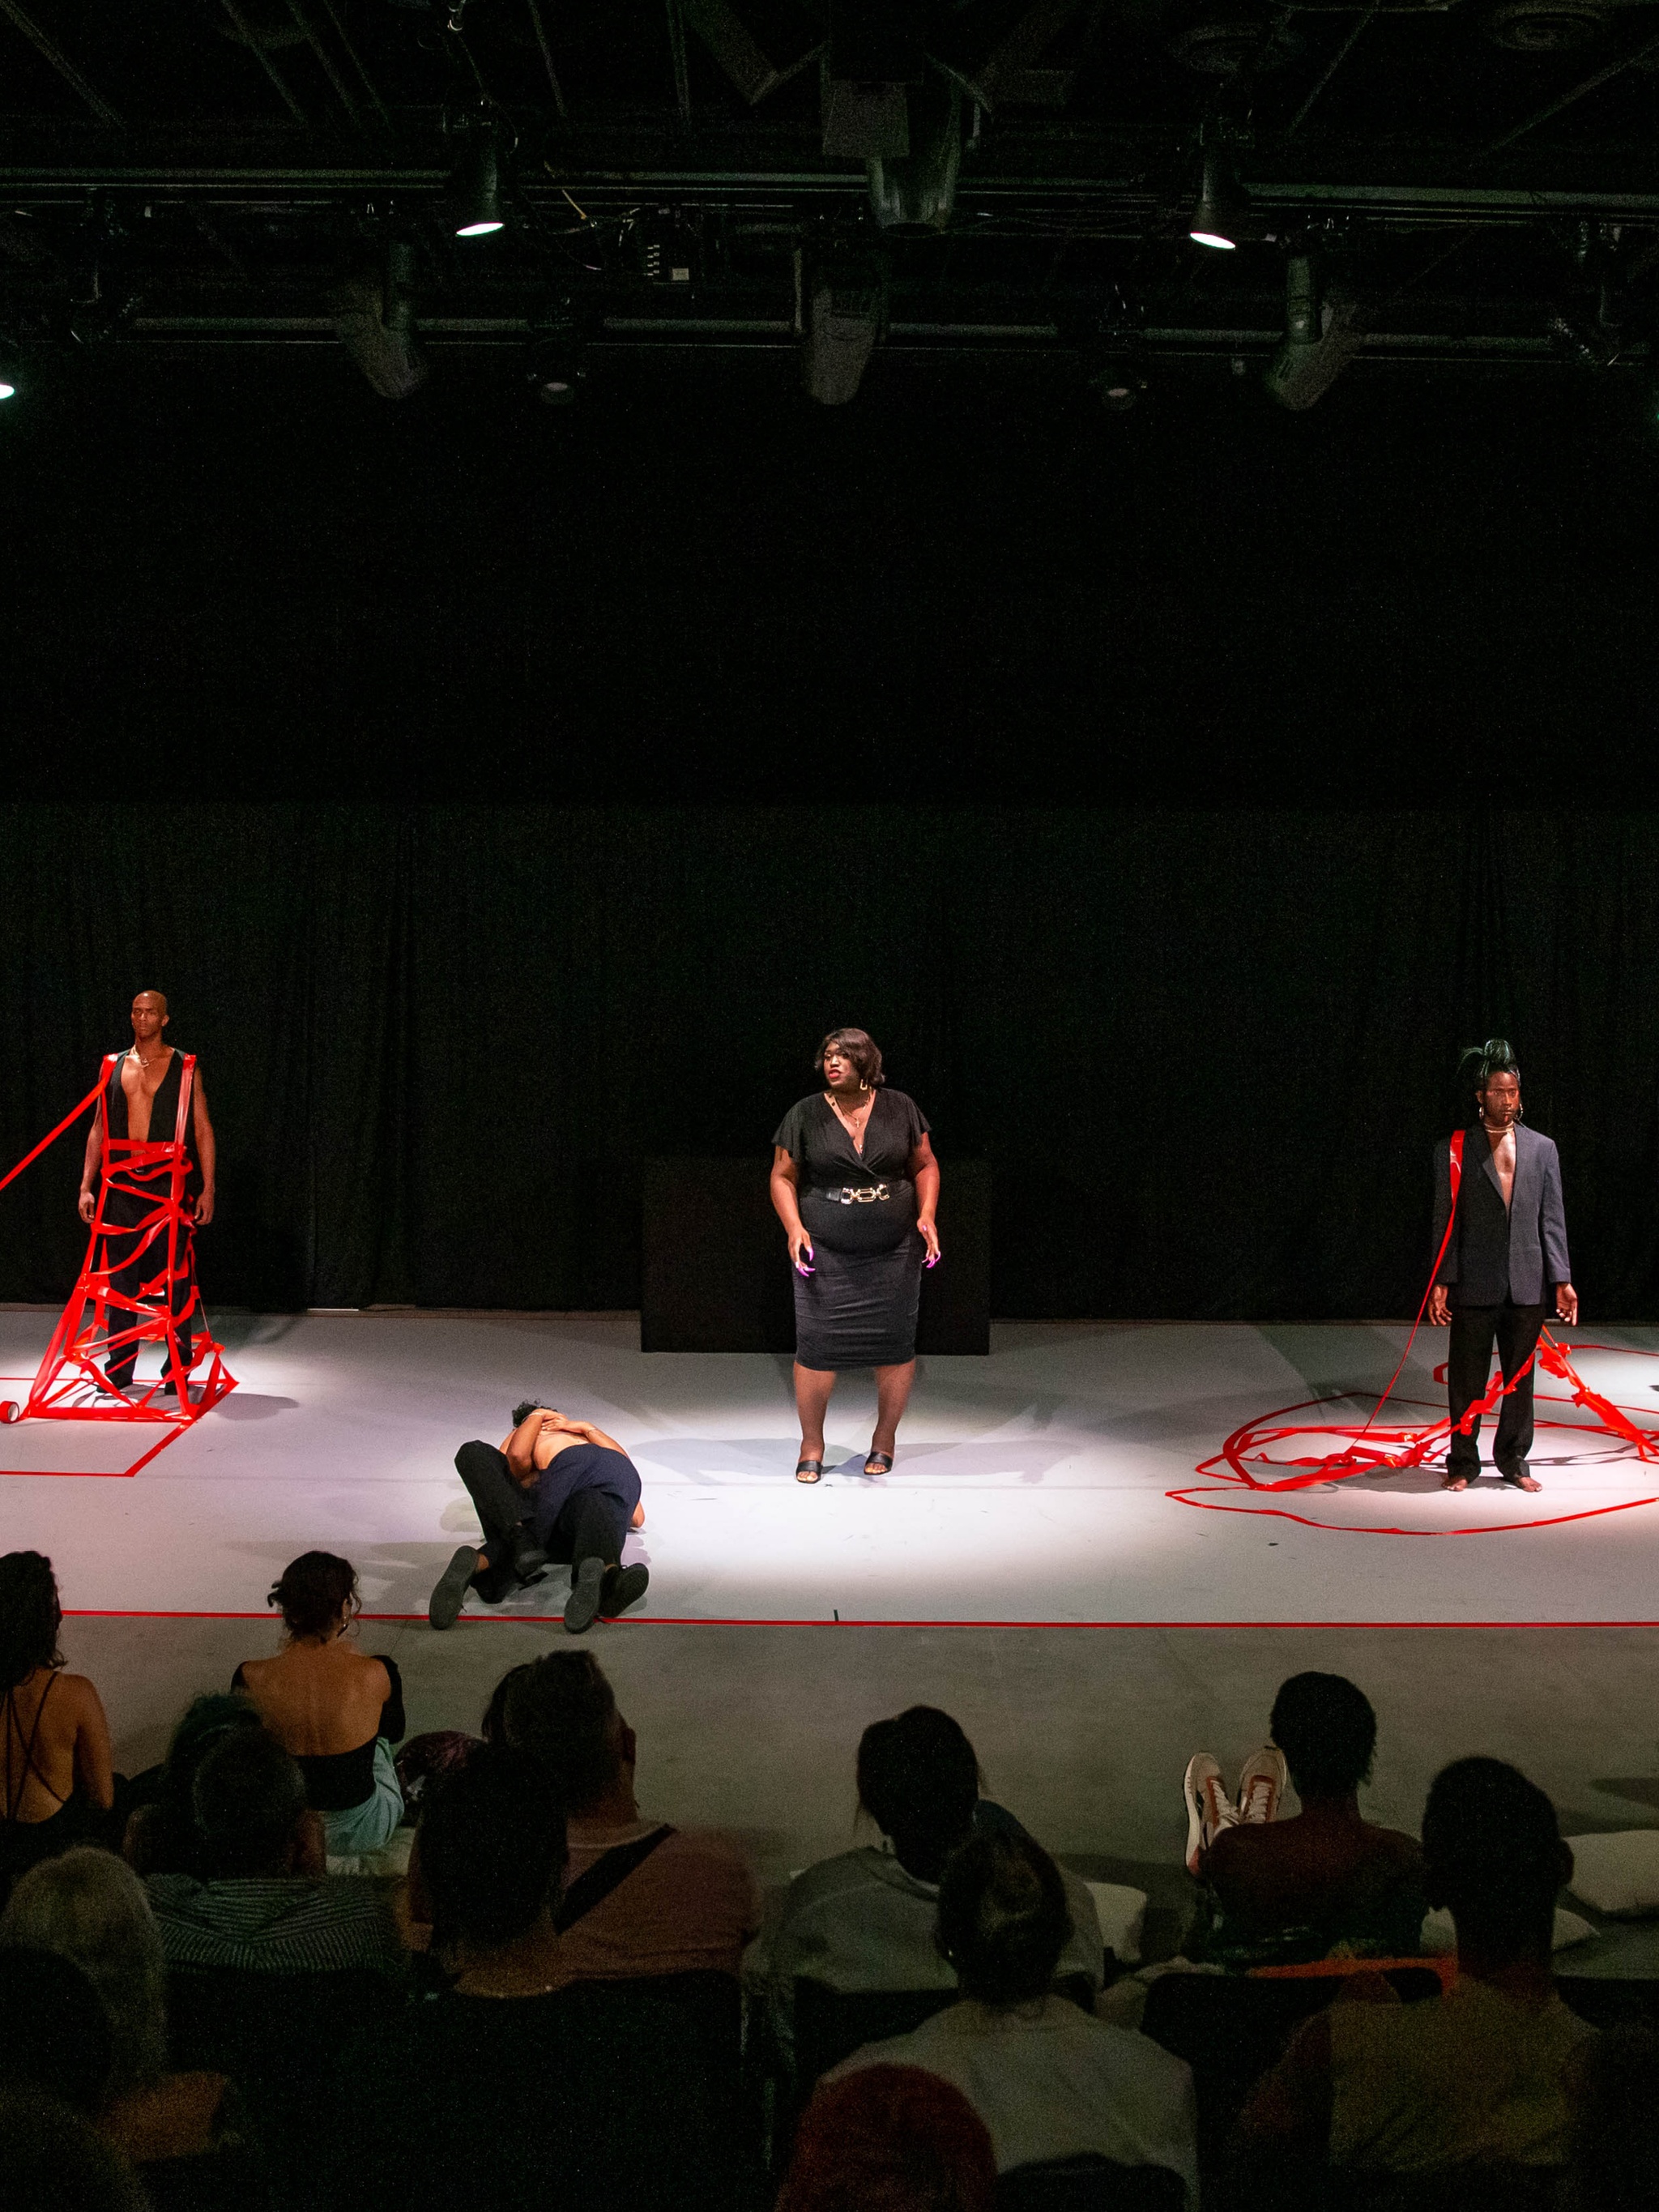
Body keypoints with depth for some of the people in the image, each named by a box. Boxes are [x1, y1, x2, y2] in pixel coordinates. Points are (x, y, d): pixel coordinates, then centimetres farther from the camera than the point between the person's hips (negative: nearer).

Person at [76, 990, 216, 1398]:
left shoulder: (185, 1068, 2)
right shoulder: (113, 1066, 12)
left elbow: (203, 1130, 1)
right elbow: (98, 1129, 14)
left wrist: (207, 1189, -5)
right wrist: (86, 1186, 7)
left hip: (169, 1183, -3)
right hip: (122, 1182, 3)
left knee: (175, 1276, -2)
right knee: (120, 1276, 5)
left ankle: (178, 1368, 6)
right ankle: (119, 1369, 12)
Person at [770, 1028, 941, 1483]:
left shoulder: (900, 1109, 4)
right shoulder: (805, 1115, 1)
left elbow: (925, 1165, 10)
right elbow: (783, 1177, 4)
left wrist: (927, 1215, -5)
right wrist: (794, 1228, -10)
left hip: (894, 1253, 1)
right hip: (825, 1253, -1)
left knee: (895, 1343, 4)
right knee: (816, 1344, -4)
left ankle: (885, 1437, 21)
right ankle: (812, 1444, 10)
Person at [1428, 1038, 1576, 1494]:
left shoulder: (1542, 1149, 8)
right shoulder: (1454, 1150, 1)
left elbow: (1552, 1219, 7)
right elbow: (1445, 1220, 0)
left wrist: (1562, 1280, 1)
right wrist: (1441, 1282, -6)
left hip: (1527, 1285, 2)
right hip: (1474, 1285, -2)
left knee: (1520, 1378, 9)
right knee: (1466, 1380, 4)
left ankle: (1514, 1460, 22)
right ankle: (1463, 1462, 16)